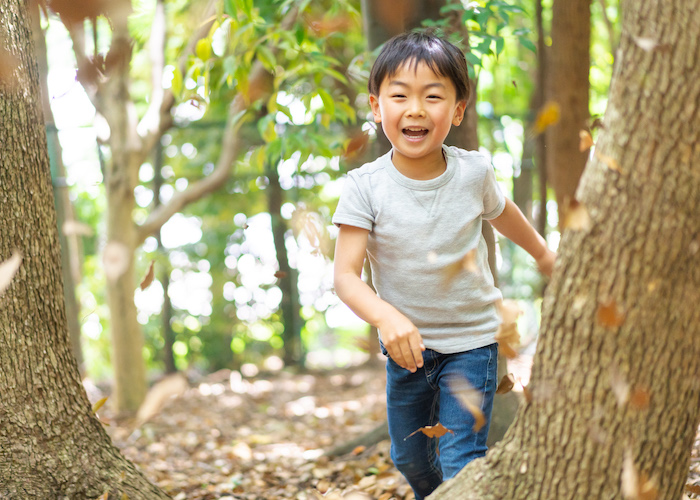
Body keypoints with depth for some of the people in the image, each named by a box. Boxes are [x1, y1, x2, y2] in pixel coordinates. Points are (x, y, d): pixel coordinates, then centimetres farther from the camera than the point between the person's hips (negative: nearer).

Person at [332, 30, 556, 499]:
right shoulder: (366, 186, -18)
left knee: (461, 461, -10)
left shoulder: (474, 172, -14)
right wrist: (386, 317, -41)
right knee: (410, 458, 20)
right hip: (406, 345, 1)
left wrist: (544, 253, 28)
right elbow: (346, 275, -21)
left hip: (471, 341, -1)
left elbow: (502, 212, 10)